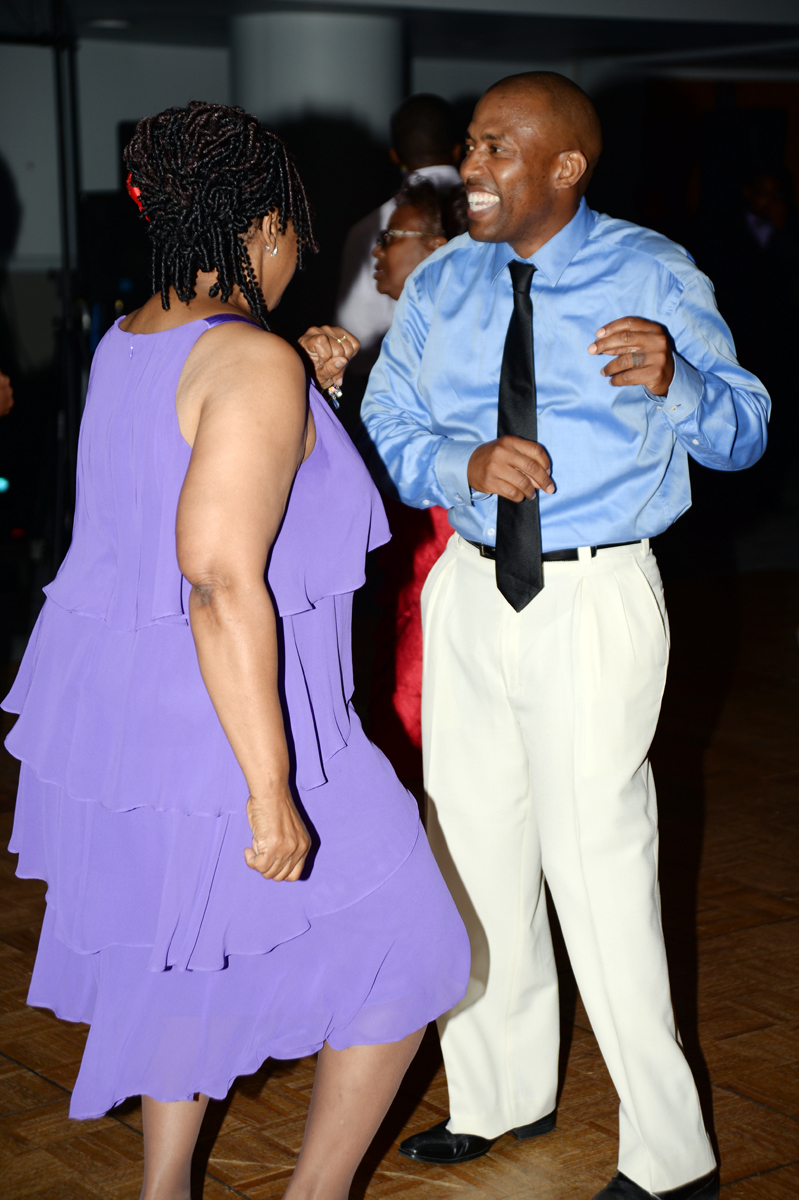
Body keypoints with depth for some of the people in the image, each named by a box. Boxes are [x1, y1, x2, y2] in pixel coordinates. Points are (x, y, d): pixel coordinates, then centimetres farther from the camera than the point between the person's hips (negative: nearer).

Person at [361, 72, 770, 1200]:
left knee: (598, 865, -5)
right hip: (471, 591, 6)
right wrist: (466, 463, -15)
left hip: (597, 601, -5)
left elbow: (745, 432, -6)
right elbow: (386, 429, 5)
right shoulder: (441, 283, 6)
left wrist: (674, 383, -28)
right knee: (472, 852, 14)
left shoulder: (655, 276, -6)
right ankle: (501, 1095, 35)